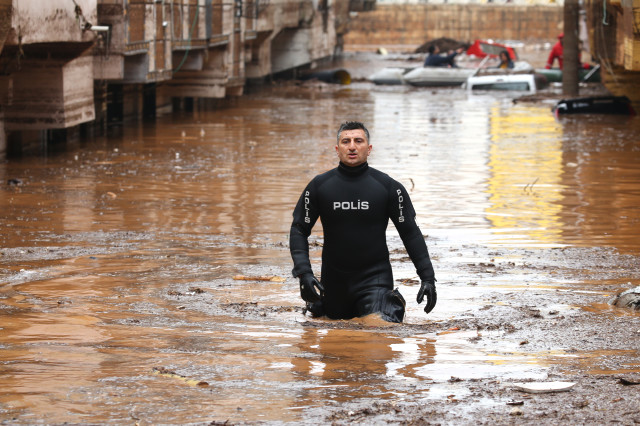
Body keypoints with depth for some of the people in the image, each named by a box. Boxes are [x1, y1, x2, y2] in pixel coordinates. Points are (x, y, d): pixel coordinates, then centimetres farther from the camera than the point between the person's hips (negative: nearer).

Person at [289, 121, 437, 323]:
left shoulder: (388, 187, -6)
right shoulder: (319, 186, -3)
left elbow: (410, 232, 0)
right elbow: (299, 229, 1)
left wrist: (427, 277, -5)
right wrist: (304, 272, -13)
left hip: (375, 278, -2)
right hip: (334, 278, 2)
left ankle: (392, 304, 19)